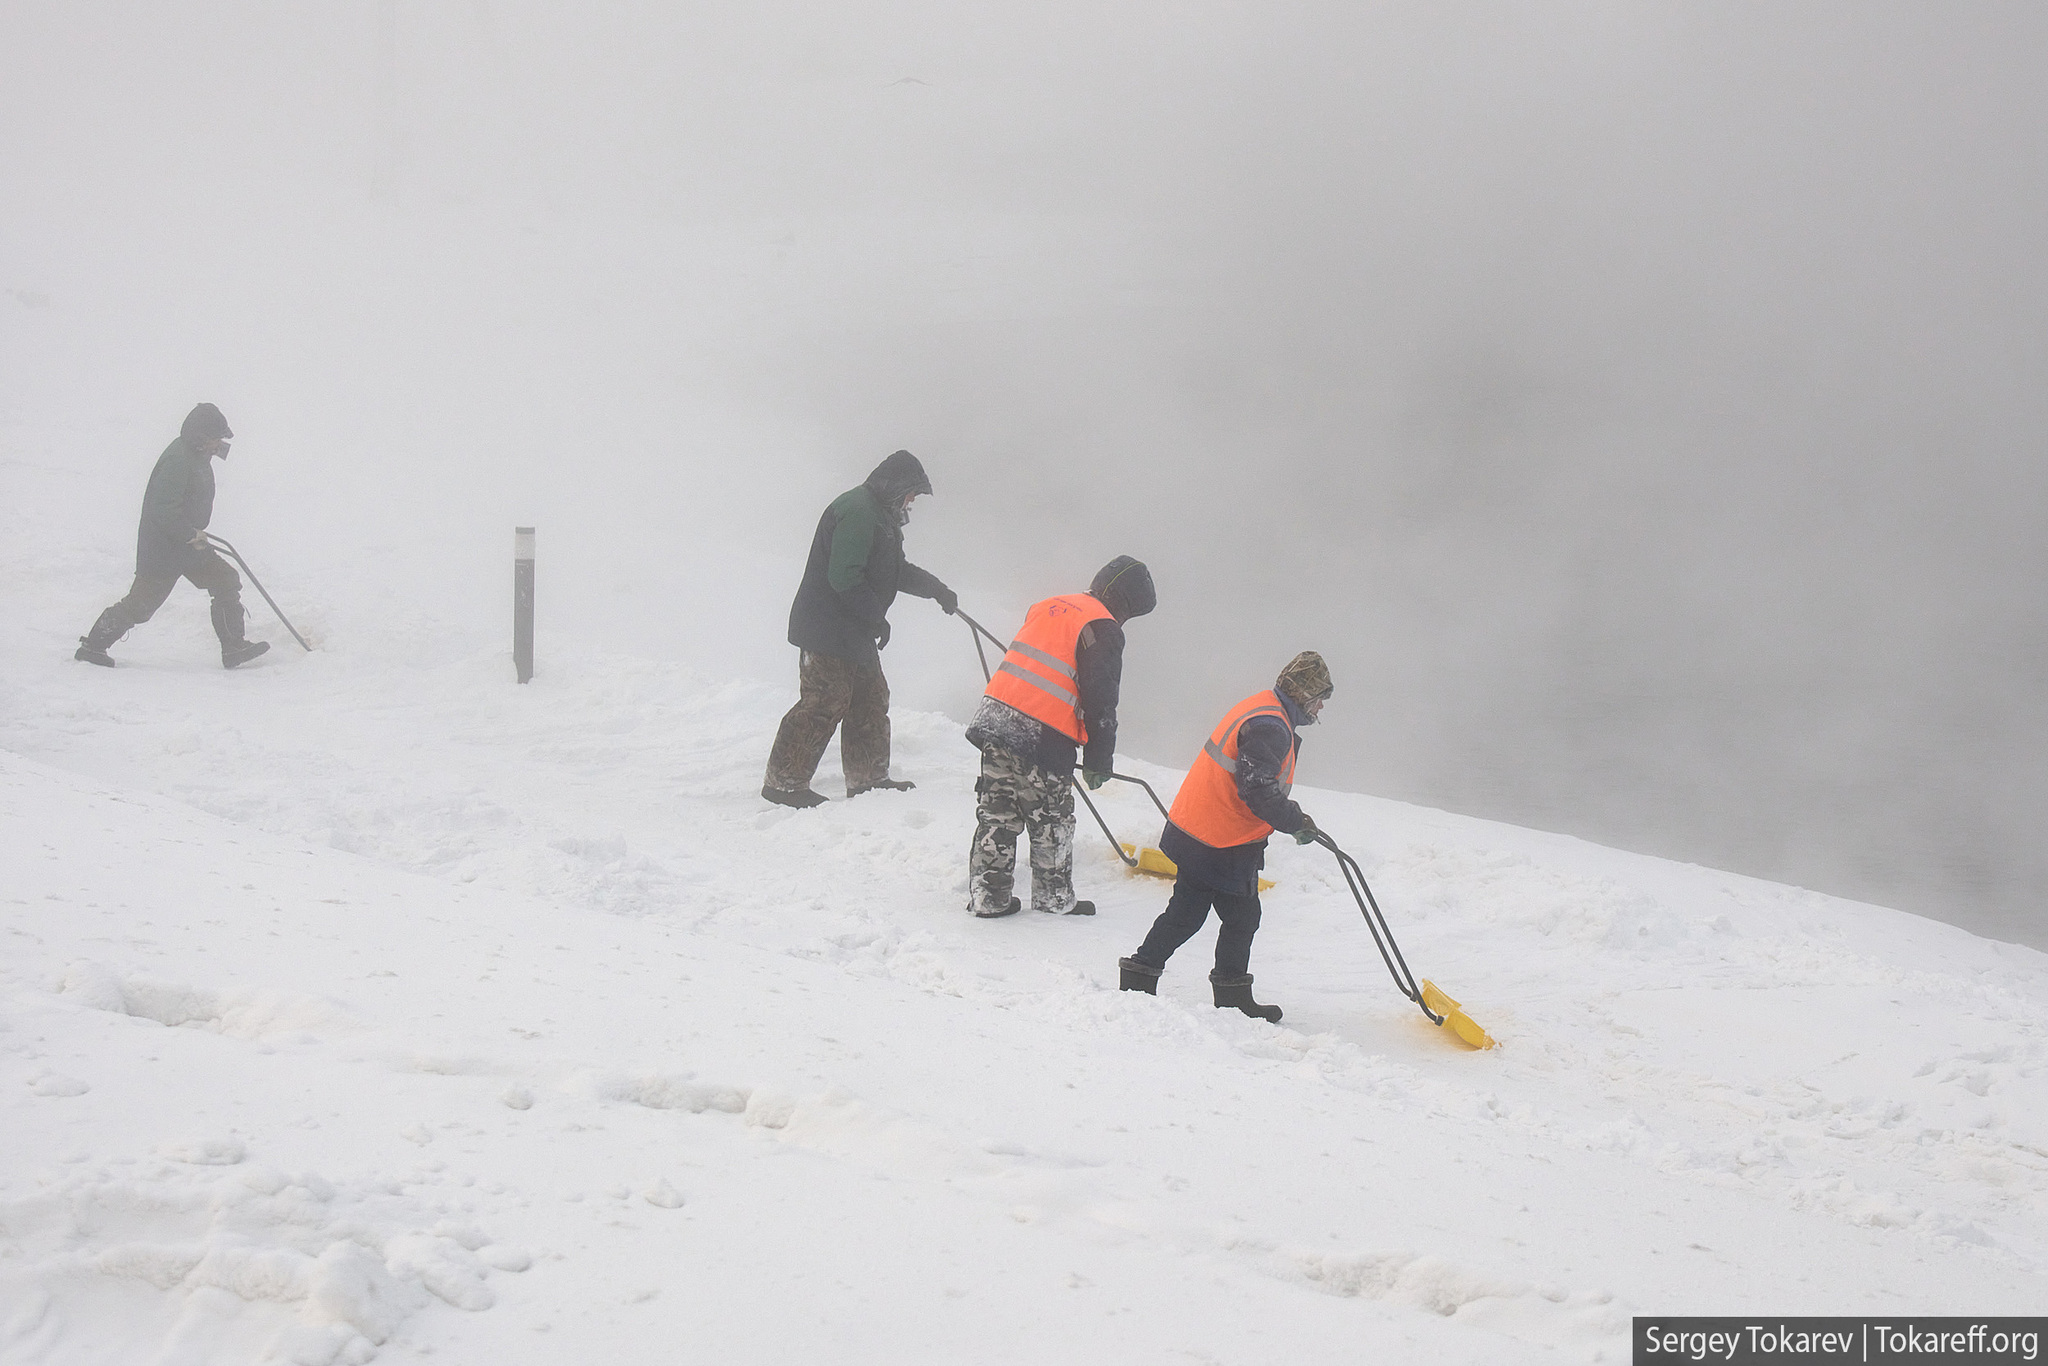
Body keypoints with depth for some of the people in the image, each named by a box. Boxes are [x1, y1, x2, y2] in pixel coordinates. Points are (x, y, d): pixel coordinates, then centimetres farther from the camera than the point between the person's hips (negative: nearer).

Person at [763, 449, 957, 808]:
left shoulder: (880, 515, 19)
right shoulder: (856, 511, -17)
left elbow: (896, 571, 33)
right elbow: (844, 577, -25)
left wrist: (935, 589, 31)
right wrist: (876, 617, -18)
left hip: (855, 632, 11)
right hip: (828, 630, -11)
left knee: (871, 701, 15)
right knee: (824, 704, -10)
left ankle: (869, 779, 24)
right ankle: (784, 782, -5)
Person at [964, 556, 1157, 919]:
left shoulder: (1049, 606, 18)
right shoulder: (1102, 629, -5)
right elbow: (1100, 700, -8)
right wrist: (1099, 761, 1)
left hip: (995, 719, 7)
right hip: (1043, 739, -7)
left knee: (997, 813, 12)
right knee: (1051, 822, 7)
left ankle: (987, 897, 15)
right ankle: (1054, 899, 17)